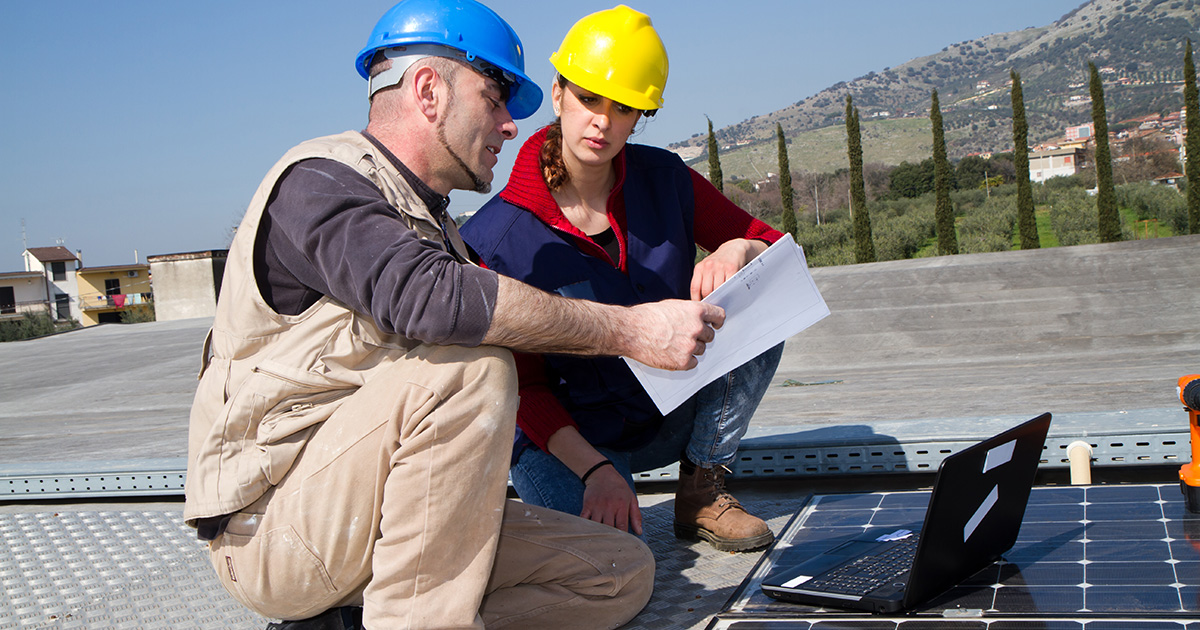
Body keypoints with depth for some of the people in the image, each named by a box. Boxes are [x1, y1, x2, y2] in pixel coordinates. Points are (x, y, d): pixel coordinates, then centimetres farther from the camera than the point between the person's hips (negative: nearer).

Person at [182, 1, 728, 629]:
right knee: (469, 363, -30)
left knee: (621, 571, -1)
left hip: (365, 522, 9)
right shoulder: (319, 179, -12)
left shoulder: (431, 224, 16)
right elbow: (428, 298, -32)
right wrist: (630, 329, -27)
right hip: (268, 530, -8)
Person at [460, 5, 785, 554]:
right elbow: (521, 386, -13)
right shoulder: (494, 240, -16)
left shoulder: (663, 180, -6)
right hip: (567, 436, -4)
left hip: (675, 417, 4)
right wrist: (594, 468, -27)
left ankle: (701, 493, -6)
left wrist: (739, 251, -24)